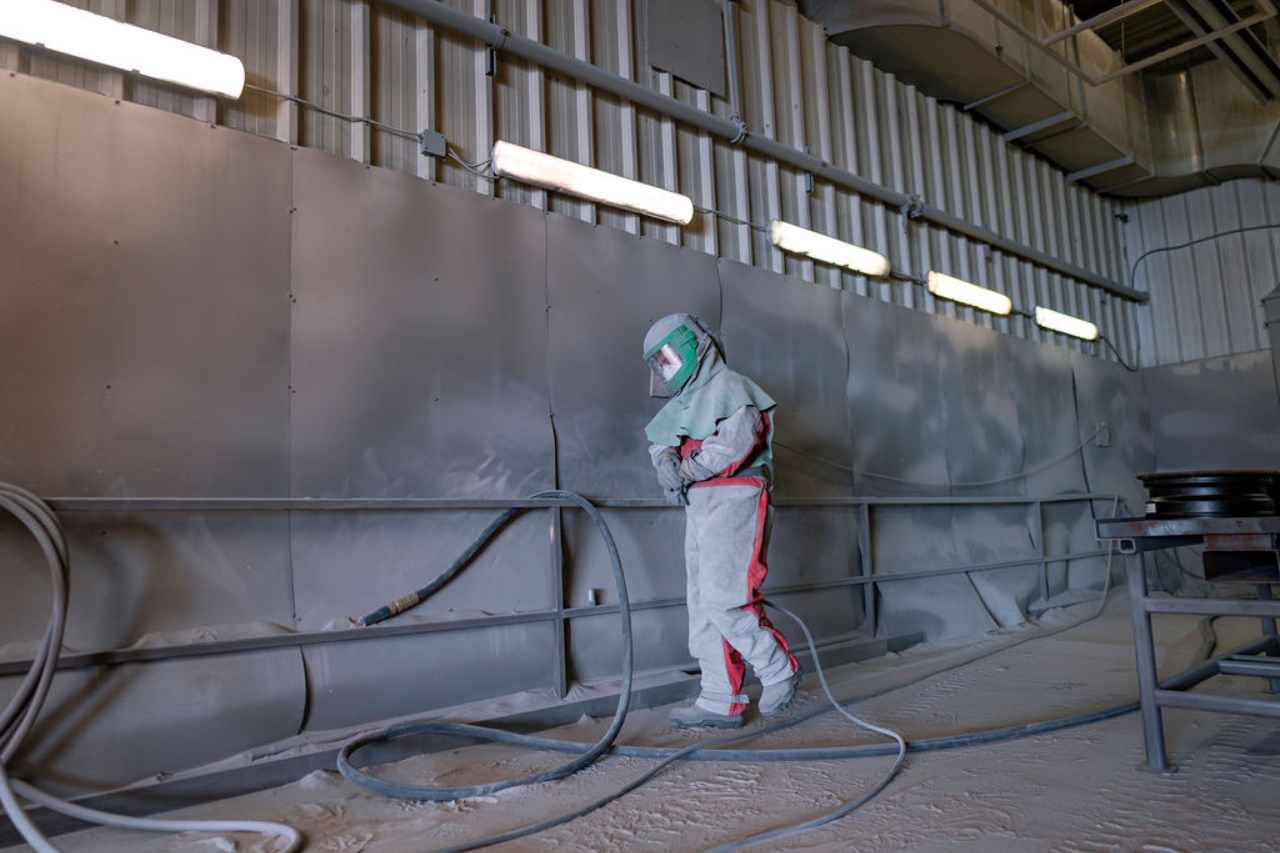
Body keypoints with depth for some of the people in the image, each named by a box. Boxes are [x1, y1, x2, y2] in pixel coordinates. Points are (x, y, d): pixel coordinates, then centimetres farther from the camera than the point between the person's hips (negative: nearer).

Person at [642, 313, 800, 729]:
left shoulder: (729, 386, -3)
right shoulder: (686, 401, 25)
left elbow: (737, 438, -19)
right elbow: (659, 441, 13)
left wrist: (688, 470, -15)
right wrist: (666, 458, -10)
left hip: (731, 502, -9)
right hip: (699, 508, 9)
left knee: (723, 601, -14)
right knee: (704, 607, 6)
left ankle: (779, 670, 5)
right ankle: (719, 702, 11)